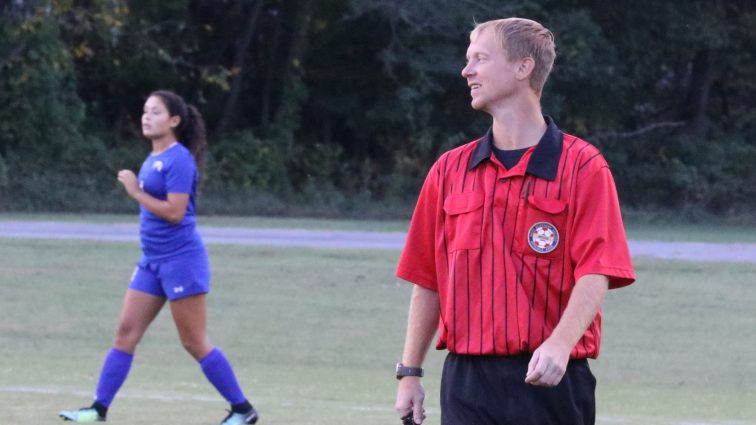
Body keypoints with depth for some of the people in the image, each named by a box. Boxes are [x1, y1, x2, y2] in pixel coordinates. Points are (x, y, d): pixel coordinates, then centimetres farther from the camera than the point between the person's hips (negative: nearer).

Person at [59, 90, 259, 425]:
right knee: (126, 332, 4)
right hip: (152, 260, 9)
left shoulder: (178, 159, -15)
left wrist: (135, 192, -16)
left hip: (180, 259, -9)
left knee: (194, 342, -4)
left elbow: (174, 212, -21)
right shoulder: (152, 159, 13)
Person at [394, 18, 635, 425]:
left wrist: (559, 344, -29)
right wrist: (409, 371, 11)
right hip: (466, 380, 4)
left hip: (551, 380, -4)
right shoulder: (450, 170, 12)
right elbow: (428, 280, 16)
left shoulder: (582, 167, -2)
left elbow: (595, 274, -12)